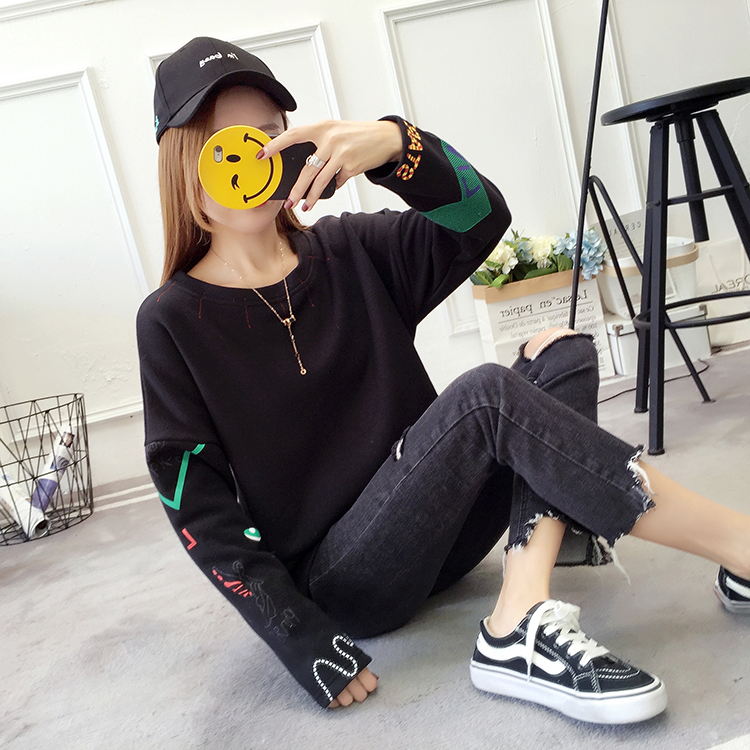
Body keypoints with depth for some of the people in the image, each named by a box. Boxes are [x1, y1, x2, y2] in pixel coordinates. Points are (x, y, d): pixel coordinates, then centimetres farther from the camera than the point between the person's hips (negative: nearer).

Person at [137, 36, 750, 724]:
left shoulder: (345, 253, 6)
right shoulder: (174, 320, -6)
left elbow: (480, 217, -4)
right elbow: (196, 503, -10)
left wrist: (394, 145, -23)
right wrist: (303, 642, -17)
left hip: (433, 532, 6)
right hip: (334, 585, -5)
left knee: (561, 353, -11)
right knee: (487, 397, -28)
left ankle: (519, 626, -27)